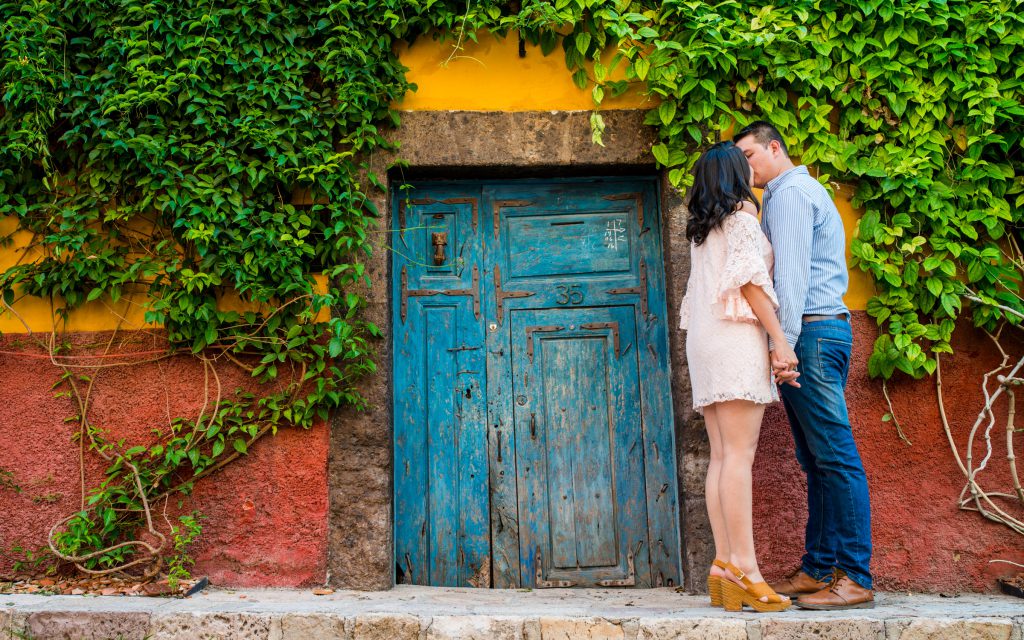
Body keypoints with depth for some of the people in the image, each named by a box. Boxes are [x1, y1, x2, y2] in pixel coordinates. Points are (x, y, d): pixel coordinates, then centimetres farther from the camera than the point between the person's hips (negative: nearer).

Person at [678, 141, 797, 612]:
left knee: (722, 456, 1)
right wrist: (780, 338, -12)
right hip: (736, 337, -8)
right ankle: (744, 569, -17)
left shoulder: (701, 228, 23)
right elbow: (750, 281, -10)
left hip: (703, 342, 8)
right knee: (740, 453, -14)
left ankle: (724, 565, -3)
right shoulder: (742, 218, 0)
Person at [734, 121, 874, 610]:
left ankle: (855, 578, -7)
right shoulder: (807, 193, 27)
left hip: (810, 331, -10)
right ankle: (818, 569, 11)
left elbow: (791, 272, -16)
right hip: (821, 333, 10)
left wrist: (783, 340, -22)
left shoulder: (790, 193, -4)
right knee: (816, 460, 8)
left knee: (835, 457, -10)